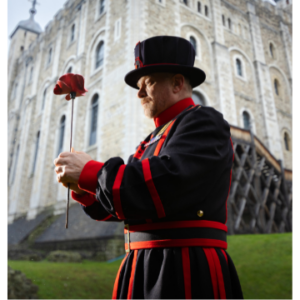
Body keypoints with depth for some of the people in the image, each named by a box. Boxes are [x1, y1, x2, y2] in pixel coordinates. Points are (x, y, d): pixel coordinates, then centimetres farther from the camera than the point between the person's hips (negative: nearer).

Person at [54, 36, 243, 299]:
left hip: (185, 276, -7)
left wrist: (91, 171, -17)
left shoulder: (205, 122, -7)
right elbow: (123, 205, 17)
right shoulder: (153, 141, 17)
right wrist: (83, 188, 1)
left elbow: (167, 183, -25)